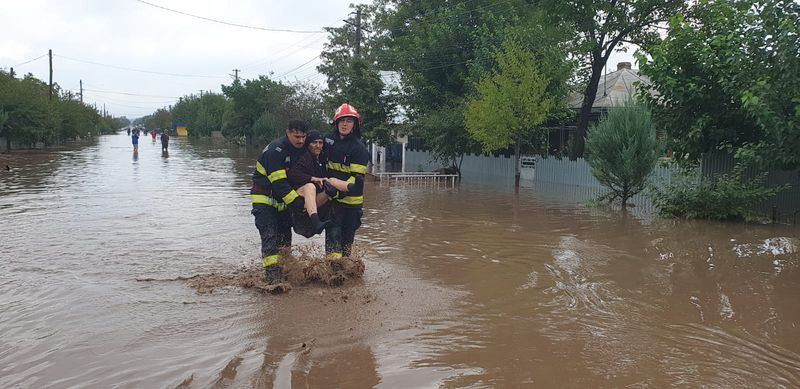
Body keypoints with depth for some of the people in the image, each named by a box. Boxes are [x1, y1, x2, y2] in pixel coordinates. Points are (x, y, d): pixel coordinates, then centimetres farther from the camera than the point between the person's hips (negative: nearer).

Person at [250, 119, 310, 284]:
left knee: (285, 236, 10)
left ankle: (284, 270, 22)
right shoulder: (275, 150, -24)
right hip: (264, 198, -7)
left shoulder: (302, 149, 1)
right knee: (270, 236, -17)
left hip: (283, 199, 8)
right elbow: (279, 183, -28)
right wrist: (299, 203, -29)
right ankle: (272, 274, -20)